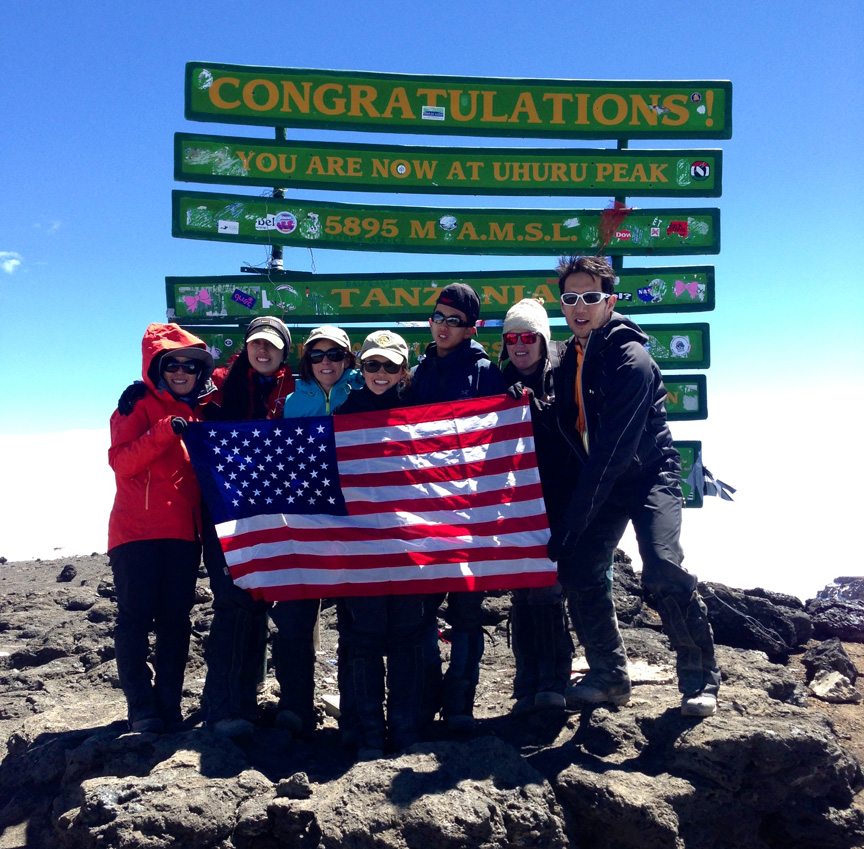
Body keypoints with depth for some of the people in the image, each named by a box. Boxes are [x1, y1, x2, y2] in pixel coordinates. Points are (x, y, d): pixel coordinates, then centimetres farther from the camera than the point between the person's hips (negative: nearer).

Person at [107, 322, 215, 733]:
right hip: (137, 529, -5)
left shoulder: (200, 412, 18)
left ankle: (170, 705, 10)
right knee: (136, 617, -4)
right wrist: (164, 432, -20)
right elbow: (121, 461, -9)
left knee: (176, 620, 4)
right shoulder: (140, 404, 3)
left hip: (184, 532, 5)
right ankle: (142, 709, 2)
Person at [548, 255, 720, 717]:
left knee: (663, 568, -24)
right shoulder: (568, 362, 3)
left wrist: (571, 522, -27)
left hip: (649, 473, -7)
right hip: (601, 478, 7)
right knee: (579, 571, -1)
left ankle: (701, 679, -8)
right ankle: (609, 675, 15)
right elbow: (570, 433, 11)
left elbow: (613, 450, -27)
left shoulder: (631, 360, -21)